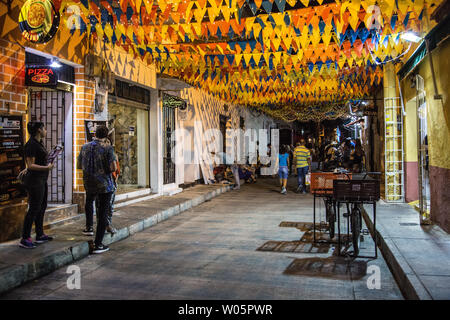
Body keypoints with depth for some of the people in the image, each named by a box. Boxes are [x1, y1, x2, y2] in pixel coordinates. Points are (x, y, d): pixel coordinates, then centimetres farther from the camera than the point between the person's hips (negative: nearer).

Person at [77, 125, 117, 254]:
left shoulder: (85, 147, 2)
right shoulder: (108, 148, -13)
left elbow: (79, 166, 11)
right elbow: (113, 168, -19)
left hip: (89, 184, 5)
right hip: (105, 185, -5)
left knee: (89, 201, 37)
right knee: (103, 213, 2)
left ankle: (89, 226, 44)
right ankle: (98, 245, 4)